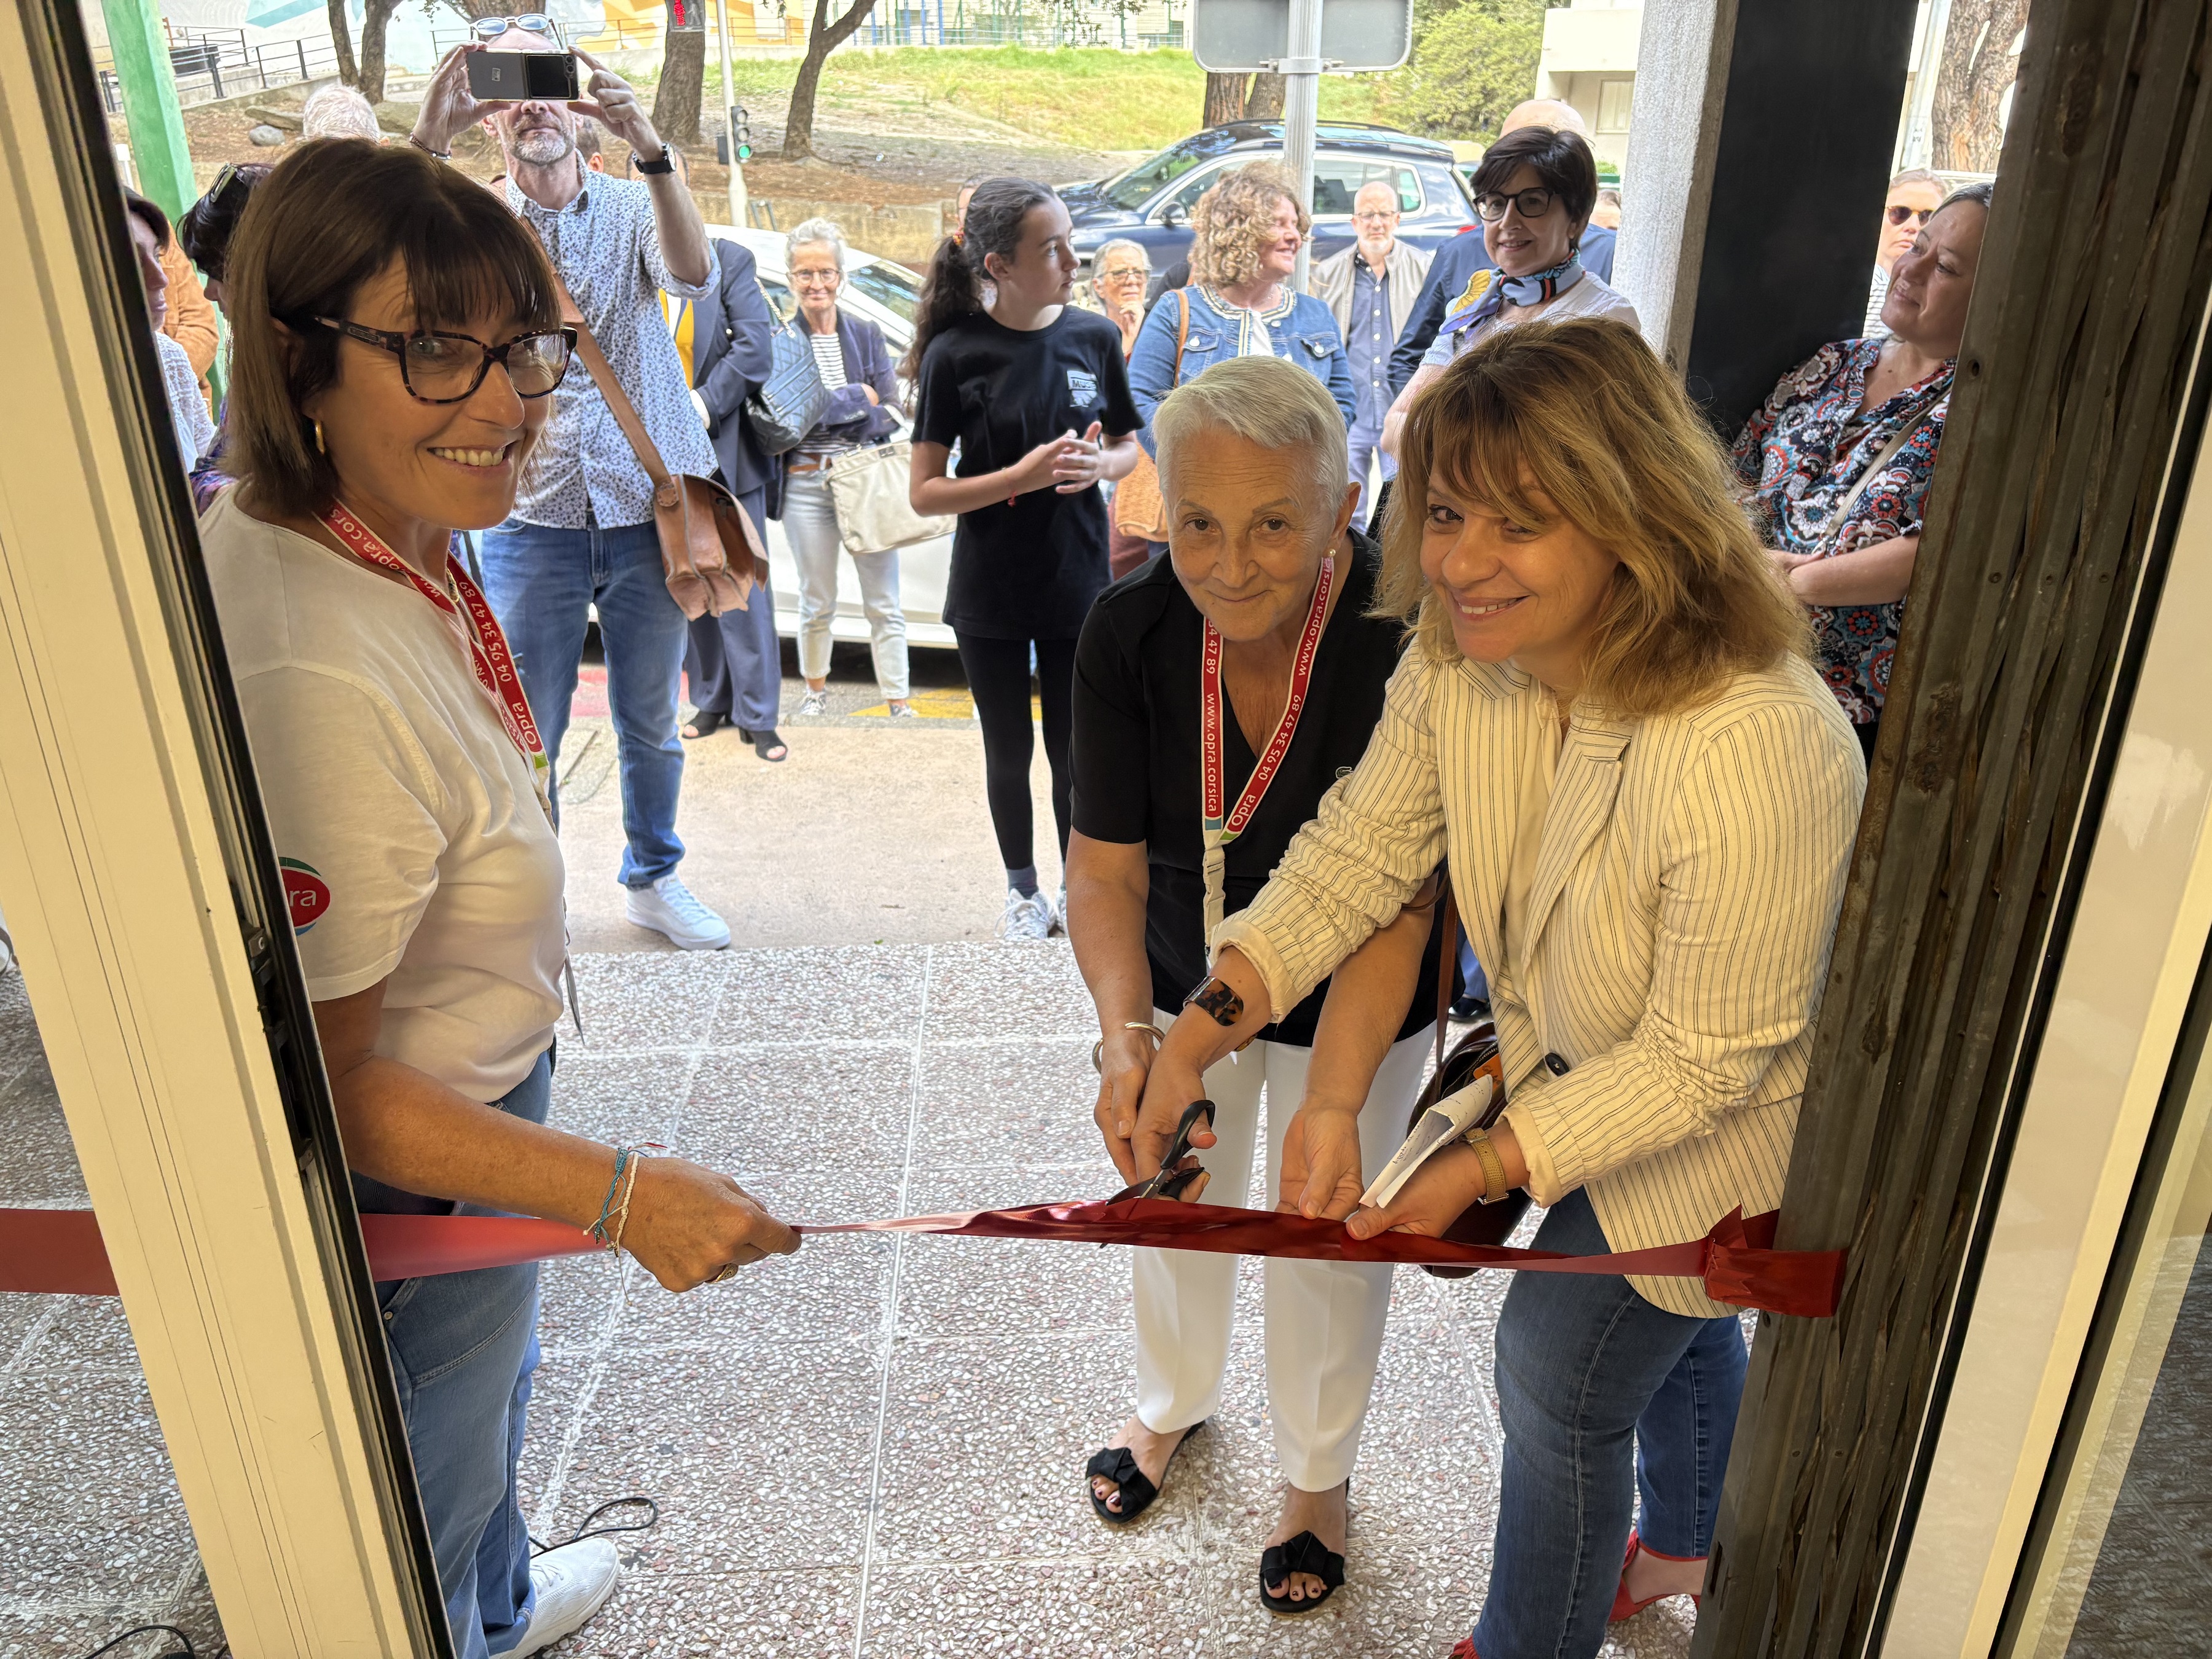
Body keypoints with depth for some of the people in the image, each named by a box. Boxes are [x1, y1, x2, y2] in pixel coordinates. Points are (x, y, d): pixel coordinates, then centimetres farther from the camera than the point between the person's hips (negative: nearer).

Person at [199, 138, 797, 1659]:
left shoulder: (387, 542, -8)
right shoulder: (318, 676, -38)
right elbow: (319, 1078, -32)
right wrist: (621, 1193, -31)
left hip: (456, 1086, 10)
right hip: (403, 1176, -10)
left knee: (491, 1389, 35)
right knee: (427, 1488, 20)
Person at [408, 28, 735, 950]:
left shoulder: (633, 208, 3)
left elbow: (692, 275, -19)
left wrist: (647, 145, -31)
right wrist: (428, 139, -29)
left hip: (648, 512, 1)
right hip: (532, 521, 0)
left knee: (651, 721, 14)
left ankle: (652, 879, 33)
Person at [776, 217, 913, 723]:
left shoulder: (867, 334, 7)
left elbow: (892, 413, 0)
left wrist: (827, 412, -11)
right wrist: (856, 399, -9)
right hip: (807, 487, -1)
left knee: (884, 603, 1)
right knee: (816, 603, 10)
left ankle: (899, 702, 7)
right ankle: (815, 691, 28)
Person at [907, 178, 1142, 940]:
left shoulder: (1094, 336, -3)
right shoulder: (956, 353, -11)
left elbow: (1129, 445, 9)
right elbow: (925, 493, -11)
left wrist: (1099, 465, -14)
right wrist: (1023, 476, -24)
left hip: (1078, 584, 2)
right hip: (990, 595, -1)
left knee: (1073, 750, 10)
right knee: (1009, 750, 13)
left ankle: (1076, 890, 30)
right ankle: (1023, 891, 34)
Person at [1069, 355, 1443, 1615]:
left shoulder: (1405, 640, -33)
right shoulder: (1130, 630, -23)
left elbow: (1391, 904, -33)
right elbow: (1106, 861, -20)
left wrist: (1329, 1108, -44)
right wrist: (1125, 1034, -37)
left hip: (1352, 1005, -3)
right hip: (1188, 976, 3)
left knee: (1328, 1241, 16)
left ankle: (1319, 1474, 47)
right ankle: (1176, 1402, 56)